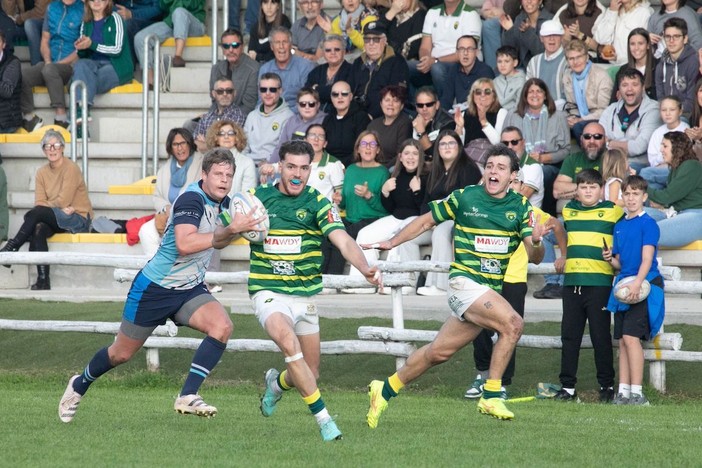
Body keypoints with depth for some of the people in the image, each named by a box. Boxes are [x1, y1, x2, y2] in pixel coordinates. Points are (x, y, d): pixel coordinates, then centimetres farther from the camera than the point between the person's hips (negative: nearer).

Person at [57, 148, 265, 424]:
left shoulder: (222, 203, 2)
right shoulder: (191, 199, -24)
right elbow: (184, 244, -39)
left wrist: (232, 231, -2)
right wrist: (231, 229, -37)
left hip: (190, 288, 7)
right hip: (155, 288, -6)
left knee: (222, 326, -22)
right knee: (121, 354, 8)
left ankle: (187, 397, -20)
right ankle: (79, 385, 38)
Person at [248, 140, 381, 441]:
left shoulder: (318, 204, -3)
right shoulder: (257, 198, -2)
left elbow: (343, 242, -18)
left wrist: (365, 269, -37)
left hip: (305, 296, 3)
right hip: (268, 292, -3)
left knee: (310, 373, 9)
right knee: (288, 341, -33)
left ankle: (277, 383, 46)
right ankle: (323, 417, -28)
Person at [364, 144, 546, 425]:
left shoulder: (520, 207, 3)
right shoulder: (464, 198, -4)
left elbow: (534, 257, -4)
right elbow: (426, 221, 11)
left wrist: (536, 242, -25)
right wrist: (391, 243, 11)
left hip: (492, 290, 4)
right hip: (465, 280, -4)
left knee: (439, 352, 10)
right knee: (512, 324, -26)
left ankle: (386, 390, 28)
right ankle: (491, 397, -18)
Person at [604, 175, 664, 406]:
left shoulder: (648, 224, -5)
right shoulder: (619, 226, 16)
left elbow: (647, 258, -14)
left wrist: (637, 283, -27)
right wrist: (610, 259, -1)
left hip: (644, 286, -7)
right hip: (623, 287, 7)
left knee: (631, 336, -15)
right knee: (622, 340, 5)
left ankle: (637, 393, -15)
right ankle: (623, 392, 8)